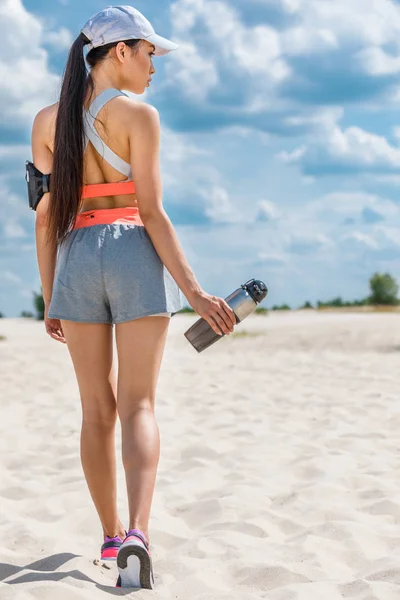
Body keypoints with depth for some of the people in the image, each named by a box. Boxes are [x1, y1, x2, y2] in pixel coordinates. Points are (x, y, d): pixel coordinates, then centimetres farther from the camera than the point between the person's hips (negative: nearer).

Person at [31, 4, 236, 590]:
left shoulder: (48, 120, 8)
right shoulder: (137, 113, -6)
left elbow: (45, 215, 8)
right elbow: (152, 212, -11)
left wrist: (49, 297, 14)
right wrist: (195, 291, -10)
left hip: (76, 262, 4)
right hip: (134, 256, -4)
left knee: (97, 409, 13)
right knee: (138, 405, -4)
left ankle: (112, 535, 22)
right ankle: (138, 532, -22)